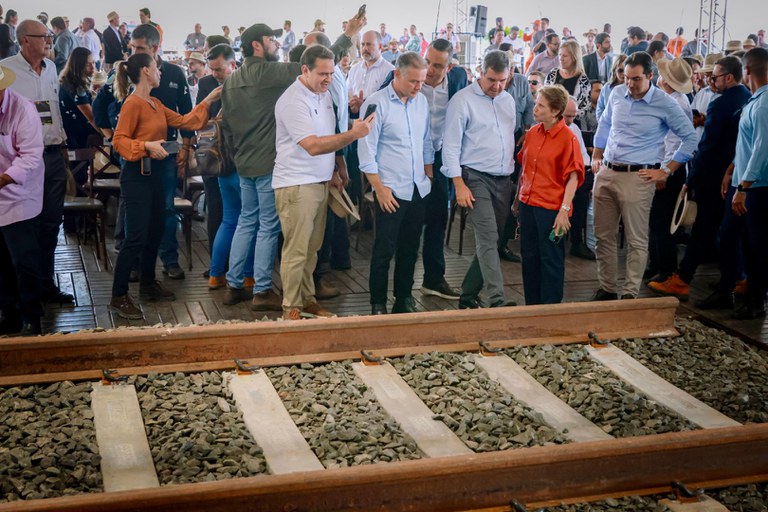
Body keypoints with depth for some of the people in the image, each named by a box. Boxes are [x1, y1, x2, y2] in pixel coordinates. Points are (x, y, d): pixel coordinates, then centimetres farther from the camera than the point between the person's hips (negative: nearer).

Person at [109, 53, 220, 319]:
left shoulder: (155, 104, 14)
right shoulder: (133, 103, -13)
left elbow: (182, 121, 17)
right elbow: (119, 140, -16)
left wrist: (207, 101, 19)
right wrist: (147, 146, -28)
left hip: (154, 173, 10)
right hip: (136, 175, -9)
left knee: (155, 232, 16)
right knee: (136, 238, -10)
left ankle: (148, 285, 29)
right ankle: (119, 297, -3)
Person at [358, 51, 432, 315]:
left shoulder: (421, 101, 8)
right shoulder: (376, 103, -11)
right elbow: (366, 150, -11)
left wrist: (429, 173, 14)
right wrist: (379, 187, -12)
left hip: (419, 188, 6)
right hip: (391, 190, -6)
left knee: (410, 248, 13)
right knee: (385, 249, 0)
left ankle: (404, 299, 25)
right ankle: (378, 304, 12)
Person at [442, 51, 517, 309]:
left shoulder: (508, 100, 13)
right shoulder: (463, 100, -7)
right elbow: (451, 145, -8)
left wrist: (515, 177, 15)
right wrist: (459, 185, -13)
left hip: (504, 179, 6)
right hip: (476, 178, -6)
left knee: (490, 240, 7)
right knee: (488, 237, -15)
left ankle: (468, 295, 18)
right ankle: (497, 299, -17)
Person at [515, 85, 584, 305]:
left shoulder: (567, 138, -11)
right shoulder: (532, 133, 7)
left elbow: (573, 178, -12)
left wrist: (564, 210, -17)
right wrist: (517, 200, 17)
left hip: (551, 208, -6)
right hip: (528, 204, 6)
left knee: (551, 259, 3)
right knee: (529, 257, 13)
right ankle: (532, 305, 26)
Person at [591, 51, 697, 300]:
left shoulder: (665, 104, -7)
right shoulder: (617, 94, 7)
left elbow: (690, 138, -1)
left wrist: (666, 171, -4)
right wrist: (596, 157, 16)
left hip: (637, 177, -5)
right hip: (606, 173, 5)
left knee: (636, 240, -2)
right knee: (604, 236, 10)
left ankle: (630, 293, 5)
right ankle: (607, 288, 22)